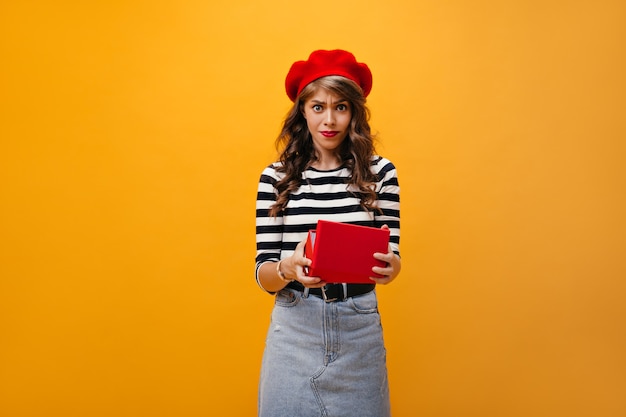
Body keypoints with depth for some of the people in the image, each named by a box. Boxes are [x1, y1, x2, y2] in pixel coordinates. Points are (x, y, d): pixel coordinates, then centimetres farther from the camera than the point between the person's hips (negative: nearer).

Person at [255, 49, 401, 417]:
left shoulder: (380, 173, -1)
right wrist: (288, 268, -25)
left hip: (360, 329, 1)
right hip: (294, 327, 0)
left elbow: (391, 257, 1)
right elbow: (263, 273, -3)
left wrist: (390, 266, -23)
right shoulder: (276, 177, -2)